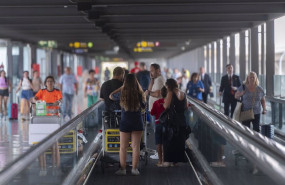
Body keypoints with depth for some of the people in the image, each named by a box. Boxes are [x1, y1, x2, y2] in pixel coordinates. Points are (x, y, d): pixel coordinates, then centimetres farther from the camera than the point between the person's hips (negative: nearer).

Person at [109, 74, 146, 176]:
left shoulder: (122, 94, -9)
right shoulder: (139, 94, -10)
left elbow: (111, 96, 10)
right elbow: (143, 106, 7)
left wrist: (121, 87, 15)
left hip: (125, 123, 0)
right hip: (137, 123, 0)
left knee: (123, 147, 7)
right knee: (136, 146, 6)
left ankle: (123, 169, 8)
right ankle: (134, 168, 8)